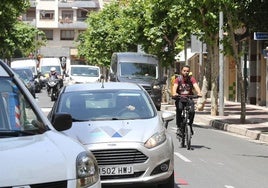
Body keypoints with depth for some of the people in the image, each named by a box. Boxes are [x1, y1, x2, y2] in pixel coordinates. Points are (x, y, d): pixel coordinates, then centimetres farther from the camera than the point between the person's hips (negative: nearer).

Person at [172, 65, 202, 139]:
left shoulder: (191, 79, 0)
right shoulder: (178, 79, -2)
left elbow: (196, 86, -16)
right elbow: (175, 87, -18)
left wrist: (199, 93, -38)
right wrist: (174, 93, -41)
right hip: (180, 98, -1)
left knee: (192, 111, -24)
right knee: (179, 109, -31)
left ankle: (190, 125, 5)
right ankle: (179, 127, -19)